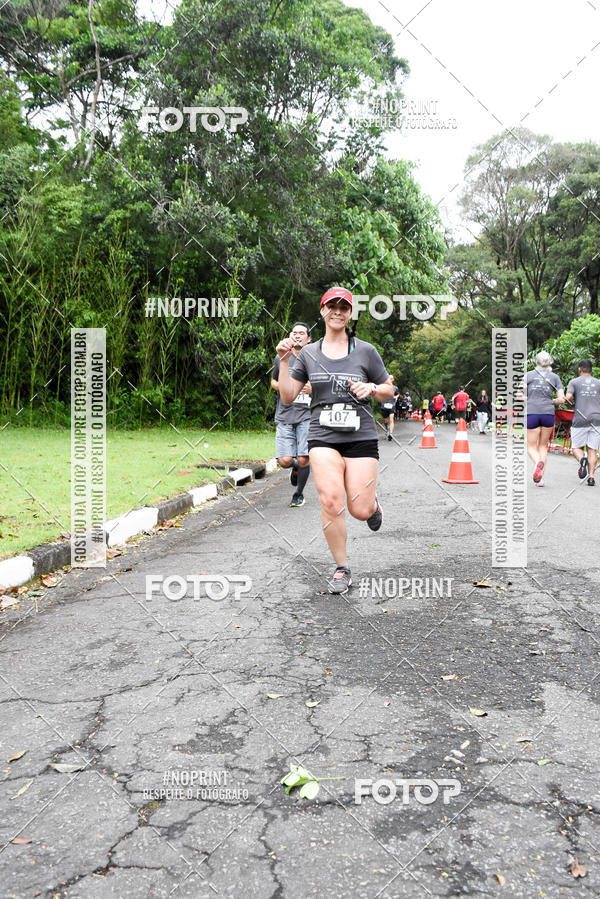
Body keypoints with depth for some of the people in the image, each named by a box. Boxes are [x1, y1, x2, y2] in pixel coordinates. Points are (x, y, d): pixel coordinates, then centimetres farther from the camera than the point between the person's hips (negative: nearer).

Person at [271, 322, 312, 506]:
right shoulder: (280, 359, 8)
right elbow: (273, 381, 23)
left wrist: (313, 389, -9)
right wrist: (281, 386, 0)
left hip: (306, 415, -1)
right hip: (284, 416, 1)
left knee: (303, 460, -6)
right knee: (285, 461, -8)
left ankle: (299, 494, 20)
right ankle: (295, 467, 30)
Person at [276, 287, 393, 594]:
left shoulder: (365, 351, 3)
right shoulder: (308, 353, 8)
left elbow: (389, 390, 12)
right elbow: (288, 396, 8)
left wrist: (371, 388, -9)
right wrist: (283, 361, -3)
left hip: (361, 438, -1)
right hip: (323, 437, 1)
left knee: (359, 510, -4)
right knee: (330, 501, -15)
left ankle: (373, 503, 36)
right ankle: (342, 569, 3)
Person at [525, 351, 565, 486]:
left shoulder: (529, 375, 5)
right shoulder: (555, 377, 9)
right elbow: (561, 399, 2)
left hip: (531, 413, -1)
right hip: (548, 413, 2)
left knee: (531, 447, 9)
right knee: (543, 445, 17)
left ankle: (538, 462, -25)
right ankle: (540, 478, 9)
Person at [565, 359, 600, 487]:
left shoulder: (574, 382, 5)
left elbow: (568, 397, -12)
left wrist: (571, 401, 10)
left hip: (580, 420, -2)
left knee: (577, 448, 9)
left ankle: (582, 460, -23)